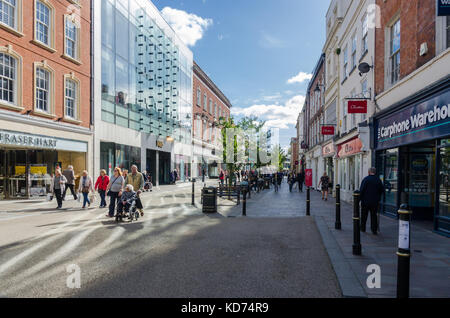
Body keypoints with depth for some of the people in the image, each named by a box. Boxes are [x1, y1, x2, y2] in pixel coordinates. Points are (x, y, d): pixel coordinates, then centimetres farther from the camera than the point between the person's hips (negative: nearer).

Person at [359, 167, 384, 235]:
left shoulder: (366, 179, -11)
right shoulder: (378, 180, 1)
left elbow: (361, 190, -13)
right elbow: (382, 190, 7)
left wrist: (360, 198, -4)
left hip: (365, 201, -3)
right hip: (375, 202, 3)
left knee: (364, 215, 10)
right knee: (374, 215, 8)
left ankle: (363, 228, 20)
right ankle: (374, 230, 6)